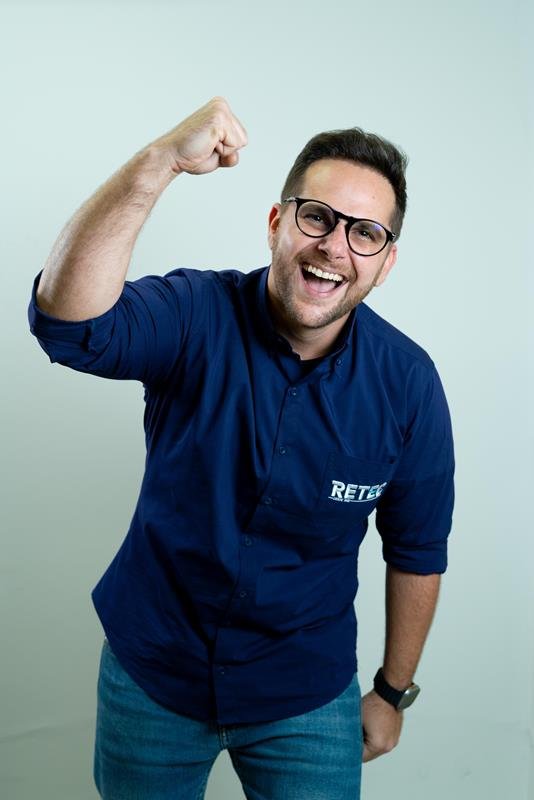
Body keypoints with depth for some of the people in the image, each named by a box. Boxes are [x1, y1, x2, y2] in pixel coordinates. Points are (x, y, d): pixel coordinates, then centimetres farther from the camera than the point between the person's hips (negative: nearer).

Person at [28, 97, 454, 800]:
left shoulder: (407, 383, -14)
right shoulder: (197, 317, -18)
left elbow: (417, 551, -3)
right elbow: (68, 321, -38)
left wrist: (394, 692, 6)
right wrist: (160, 161, -47)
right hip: (151, 674, 1)